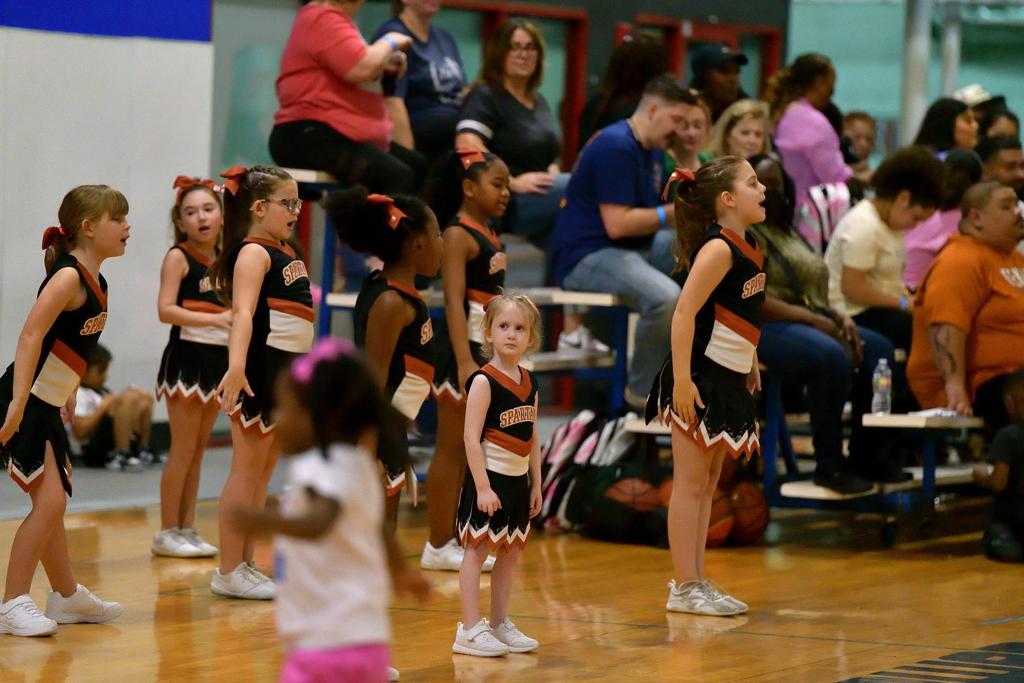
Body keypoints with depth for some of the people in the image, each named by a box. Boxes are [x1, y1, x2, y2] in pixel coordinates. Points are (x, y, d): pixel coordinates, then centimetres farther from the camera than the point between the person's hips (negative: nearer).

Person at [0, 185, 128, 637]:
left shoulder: (95, 283, 10)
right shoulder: (67, 277, -17)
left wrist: (67, 394, 24)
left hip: (47, 407, 10)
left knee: (52, 504, 19)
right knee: (50, 502, -13)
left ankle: (66, 596, 31)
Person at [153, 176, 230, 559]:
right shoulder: (178, 257, -8)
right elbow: (166, 310, -18)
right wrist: (214, 319, -25)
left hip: (219, 359, 6)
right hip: (187, 357, -6)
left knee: (199, 448, 10)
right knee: (183, 448, -4)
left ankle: (187, 528, 17)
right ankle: (167, 532, 3)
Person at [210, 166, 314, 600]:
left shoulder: (284, 253, 16)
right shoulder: (254, 253, -12)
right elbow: (243, 312, -27)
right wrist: (236, 366, -40)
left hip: (288, 371, 9)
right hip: (260, 369, -9)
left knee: (264, 471, 13)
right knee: (247, 470, -5)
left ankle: (245, 564, 19)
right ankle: (229, 571, 0)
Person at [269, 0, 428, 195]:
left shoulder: (334, 19, 21)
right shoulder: (323, 19, -13)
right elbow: (362, 68, -24)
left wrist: (386, 63, 11)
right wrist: (390, 42, -4)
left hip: (346, 135, 12)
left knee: (422, 168, 2)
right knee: (398, 177, -29)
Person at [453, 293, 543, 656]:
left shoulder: (529, 383, 9)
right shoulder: (484, 381, -13)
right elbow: (472, 438, -16)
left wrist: (536, 484, 13)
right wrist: (483, 487, -20)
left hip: (517, 480, 7)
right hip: (489, 478, -7)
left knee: (511, 551, 13)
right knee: (476, 549, -4)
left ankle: (499, 623, 24)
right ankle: (470, 630, -3)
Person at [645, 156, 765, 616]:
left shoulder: (749, 247, 9)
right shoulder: (718, 249, -17)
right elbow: (684, 313, -22)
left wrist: (751, 364, 24)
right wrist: (682, 380, -25)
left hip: (729, 380, 9)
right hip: (699, 378, -9)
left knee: (708, 483, 13)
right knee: (691, 483, -3)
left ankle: (694, 581, 19)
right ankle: (685, 587, 0)